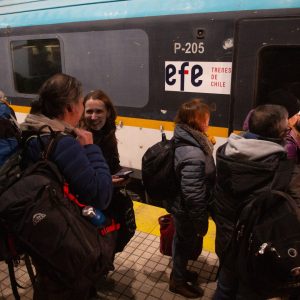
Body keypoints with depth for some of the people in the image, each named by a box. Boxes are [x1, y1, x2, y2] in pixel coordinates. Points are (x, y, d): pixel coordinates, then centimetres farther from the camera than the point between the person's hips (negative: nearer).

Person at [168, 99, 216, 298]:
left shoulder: (183, 141, -4)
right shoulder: (193, 155, -35)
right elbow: (194, 196, -30)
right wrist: (201, 223, -18)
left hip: (179, 205, 9)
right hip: (187, 211, -9)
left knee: (182, 241, 28)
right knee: (187, 244, 15)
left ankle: (179, 271, 52)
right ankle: (178, 281, 40)